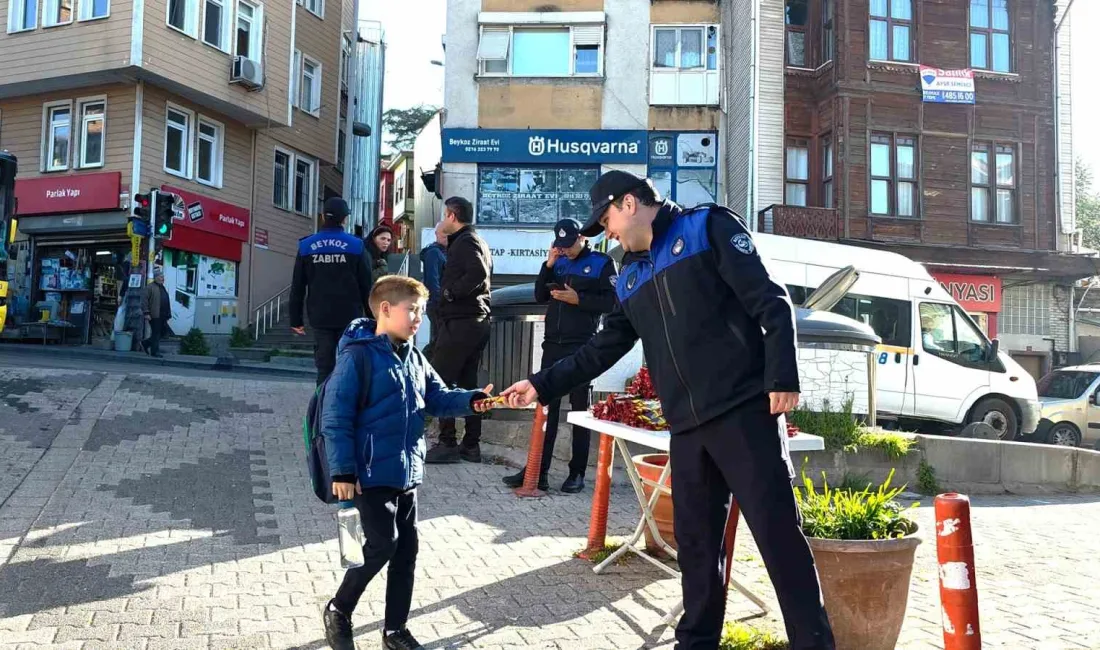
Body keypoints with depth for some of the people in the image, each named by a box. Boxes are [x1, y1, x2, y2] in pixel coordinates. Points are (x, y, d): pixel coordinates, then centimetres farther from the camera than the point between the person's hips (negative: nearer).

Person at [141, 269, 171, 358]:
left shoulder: (163, 288, 21)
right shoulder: (150, 287, -6)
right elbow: (144, 300, -12)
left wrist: (168, 314, 18)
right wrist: (146, 313, -17)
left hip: (162, 316, 8)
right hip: (154, 316, -8)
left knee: (162, 333, 8)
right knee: (156, 334, -3)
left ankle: (146, 343, 25)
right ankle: (155, 352, 5)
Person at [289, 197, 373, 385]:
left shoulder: (306, 246, 4)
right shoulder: (355, 246, -3)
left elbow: (297, 287, 6)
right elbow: (366, 285, -3)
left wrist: (296, 320, 12)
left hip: (320, 318, 2)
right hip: (350, 317, -2)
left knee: (324, 367, 5)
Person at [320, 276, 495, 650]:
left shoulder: (415, 360, 11)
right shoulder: (358, 355, -15)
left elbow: (439, 399, 14)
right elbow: (336, 417, -17)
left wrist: (472, 400, -5)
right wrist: (342, 471, -19)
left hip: (407, 473, 8)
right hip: (372, 474, -8)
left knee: (407, 549, 11)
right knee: (383, 545, -6)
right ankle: (338, 611, 18)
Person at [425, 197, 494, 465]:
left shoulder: (464, 242, -10)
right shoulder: (478, 241, 21)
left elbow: (478, 272, -26)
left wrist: (451, 291, -17)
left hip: (459, 322, -10)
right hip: (478, 321, 10)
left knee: (439, 382, -6)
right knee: (468, 383, 12)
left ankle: (447, 443, -6)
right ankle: (471, 445, 15)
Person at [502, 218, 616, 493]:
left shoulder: (602, 263, 0)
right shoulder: (558, 263, 14)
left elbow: (612, 302, -8)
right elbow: (540, 296, 10)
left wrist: (579, 299, -17)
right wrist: (548, 265, -1)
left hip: (582, 348, -5)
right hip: (553, 345, 5)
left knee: (580, 409, 3)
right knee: (546, 407, 4)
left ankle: (577, 473, 9)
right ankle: (537, 470, 8)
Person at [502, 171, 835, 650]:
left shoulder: (708, 227, 1)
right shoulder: (631, 278, 21)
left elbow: (771, 303, -7)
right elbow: (602, 350, 25)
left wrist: (782, 378, -16)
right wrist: (542, 385, 21)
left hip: (744, 409, -6)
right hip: (687, 427, 6)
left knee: (778, 530, -4)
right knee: (695, 542, 11)